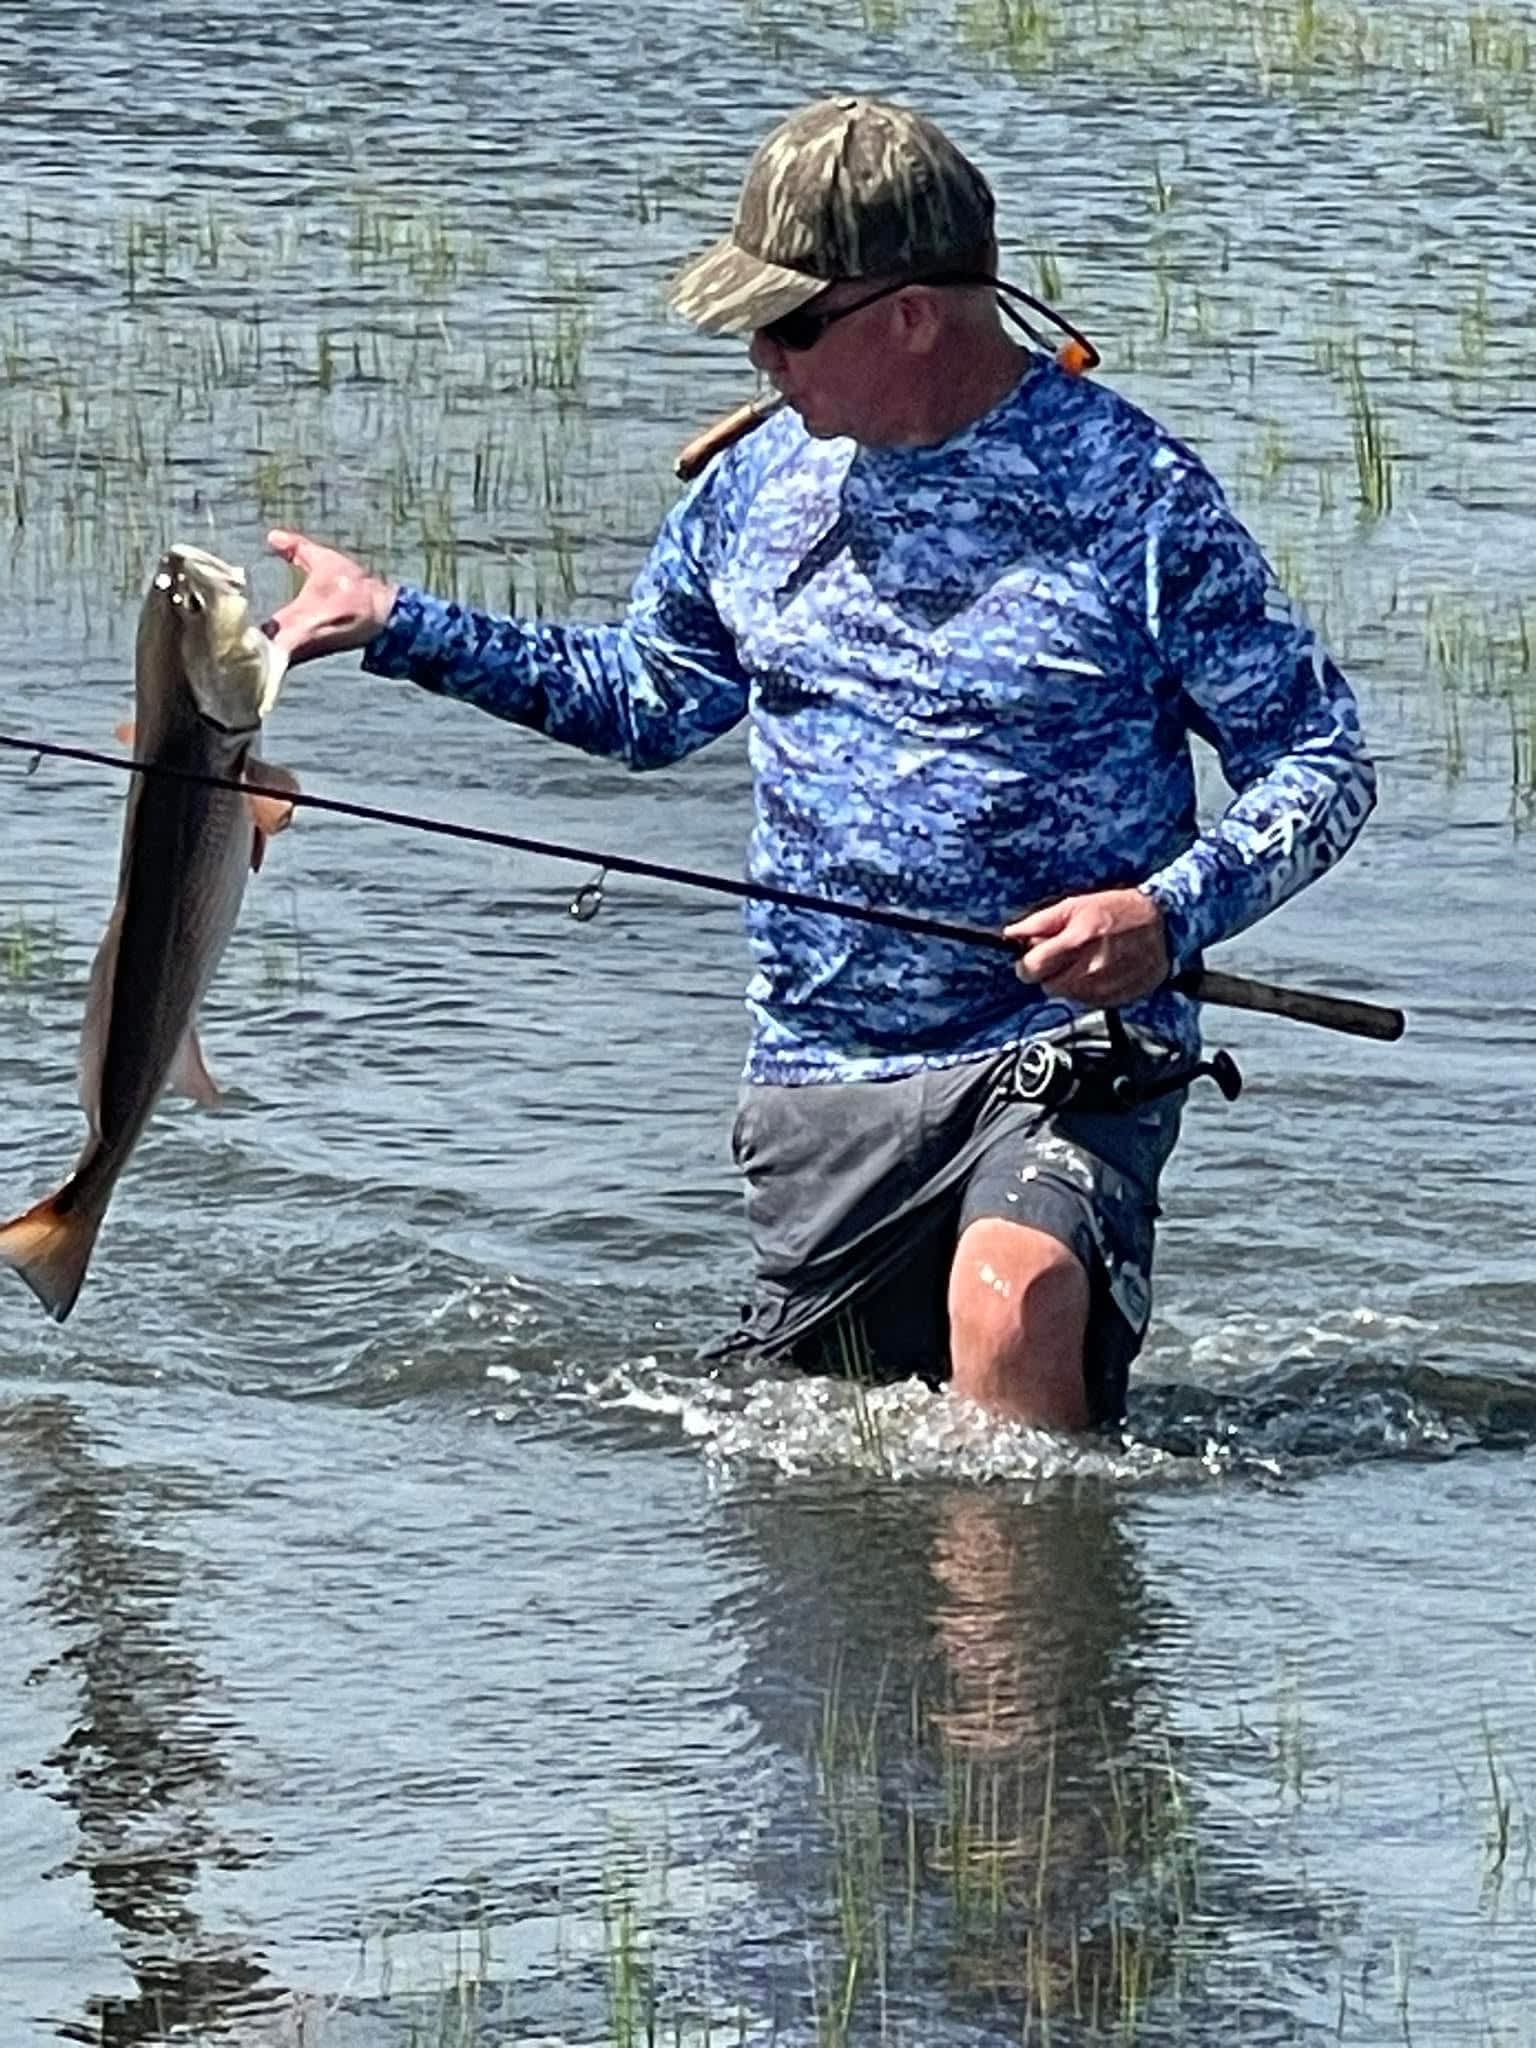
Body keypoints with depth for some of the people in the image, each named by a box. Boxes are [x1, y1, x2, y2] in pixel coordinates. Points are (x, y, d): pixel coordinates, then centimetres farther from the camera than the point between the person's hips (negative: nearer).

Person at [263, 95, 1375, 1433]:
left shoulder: (1131, 492, -10)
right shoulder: (761, 486, 7)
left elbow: (1324, 765, -7)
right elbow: (649, 701, 25)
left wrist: (1170, 914, -23)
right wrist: (397, 627, 17)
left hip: (1065, 1047, -6)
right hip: (822, 1071, 6)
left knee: (1014, 1304, -34)